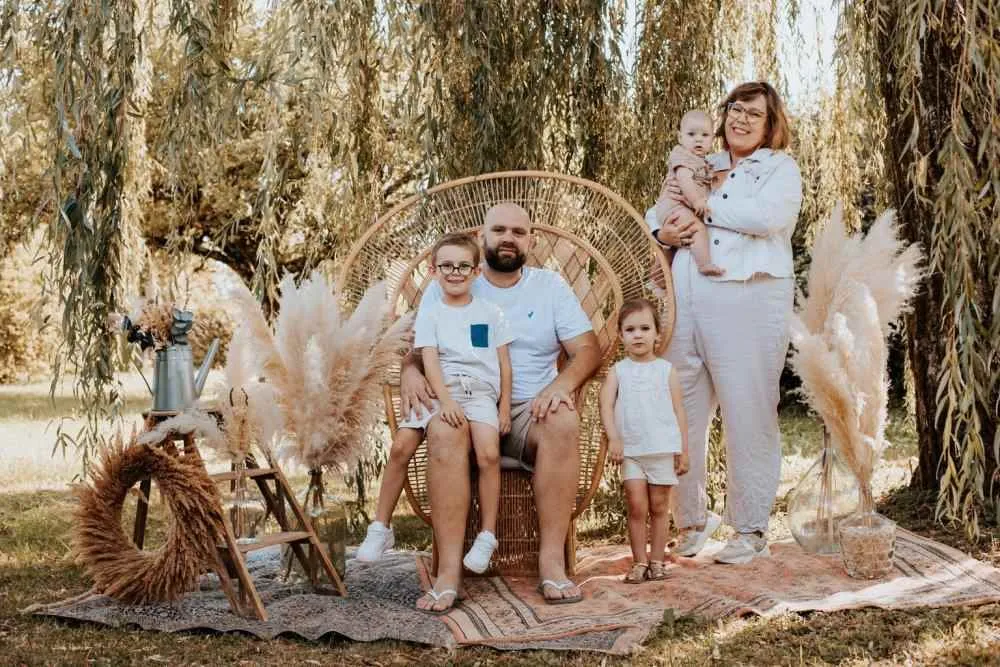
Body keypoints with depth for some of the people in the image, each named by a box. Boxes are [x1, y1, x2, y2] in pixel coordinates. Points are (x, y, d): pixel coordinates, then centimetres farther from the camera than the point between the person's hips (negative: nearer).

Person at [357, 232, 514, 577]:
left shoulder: (490, 313, 10)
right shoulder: (429, 312, 7)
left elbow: (504, 364, 11)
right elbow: (429, 361, -5)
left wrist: (504, 407, 2)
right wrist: (446, 401, -19)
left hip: (481, 391, 0)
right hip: (439, 389, 1)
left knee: (489, 454, -25)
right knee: (401, 446, -16)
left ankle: (487, 537, -12)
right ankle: (380, 528, -1)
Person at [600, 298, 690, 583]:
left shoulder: (666, 370, 4)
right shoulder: (618, 371, 4)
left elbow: (678, 411, 5)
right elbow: (606, 405, -7)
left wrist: (683, 450, 2)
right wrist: (613, 438, -21)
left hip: (663, 449, 0)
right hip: (631, 450, 0)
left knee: (659, 507, 7)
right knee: (637, 506, -3)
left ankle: (657, 560, 15)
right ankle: (639, 562, 5)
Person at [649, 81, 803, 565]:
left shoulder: (781, 168, 10)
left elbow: (767, 216, -11)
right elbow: (656, 217, 21)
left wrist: (702, 205, -6)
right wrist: (663, 233, -2)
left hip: (747, 301, -4)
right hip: (685, 301, 5)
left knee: (748, 414, -4)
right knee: (680, 413, 3)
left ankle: (750, 530, 5)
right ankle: (692, 518, 16)